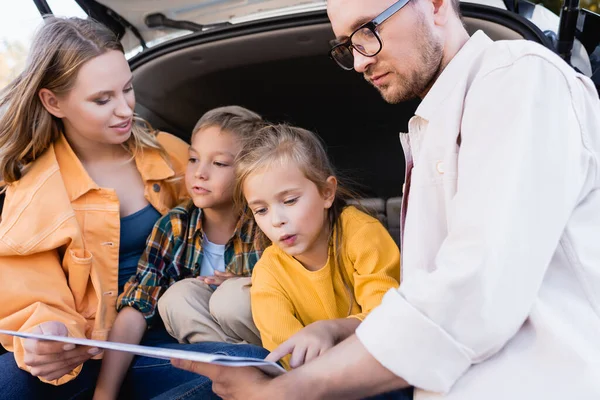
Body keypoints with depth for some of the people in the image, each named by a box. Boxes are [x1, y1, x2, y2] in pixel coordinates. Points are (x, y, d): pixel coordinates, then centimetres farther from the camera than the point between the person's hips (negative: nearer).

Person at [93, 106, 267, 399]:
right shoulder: (174, 226, -11)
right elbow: (135, 310, -19)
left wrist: (241, 286, -27)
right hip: (204, 334, 3)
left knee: (233, 299, -29)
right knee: (179, 296, -23)